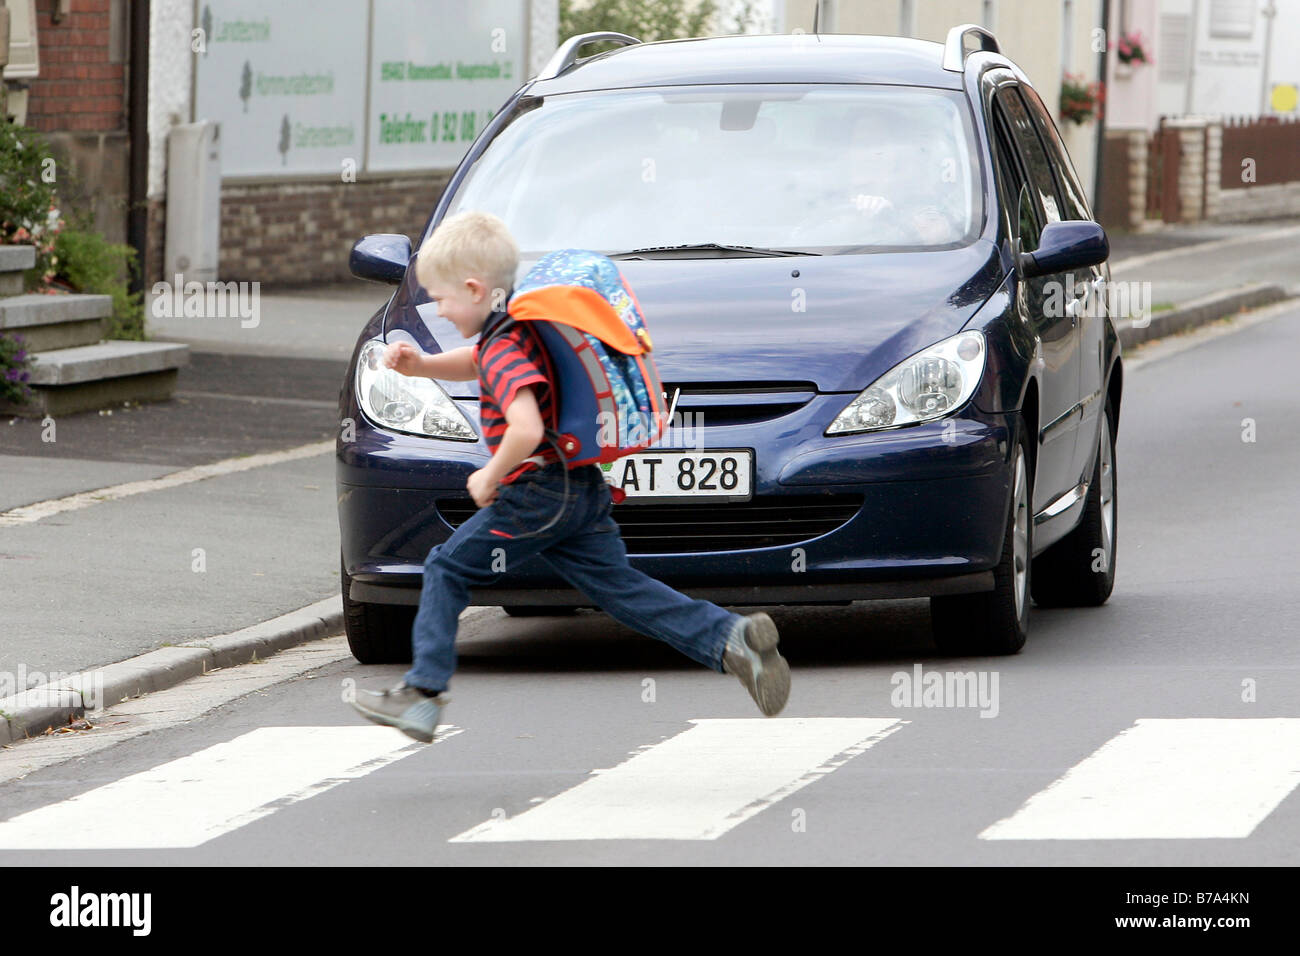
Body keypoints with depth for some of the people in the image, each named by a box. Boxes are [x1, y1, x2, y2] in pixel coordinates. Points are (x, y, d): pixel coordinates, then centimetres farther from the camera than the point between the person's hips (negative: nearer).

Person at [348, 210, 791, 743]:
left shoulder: (504, 353, -19)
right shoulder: (521, 327, 12)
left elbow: (526, 428, -34)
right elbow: (472, 364, 31)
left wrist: (490, 476, -18)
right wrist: (418, 365, 14)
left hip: (537, 494, -9)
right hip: (586, 491, 9)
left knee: (447, 569, 4)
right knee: (621, 587, 6)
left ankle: (422, 693, 5)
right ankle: (729, 638, -10)